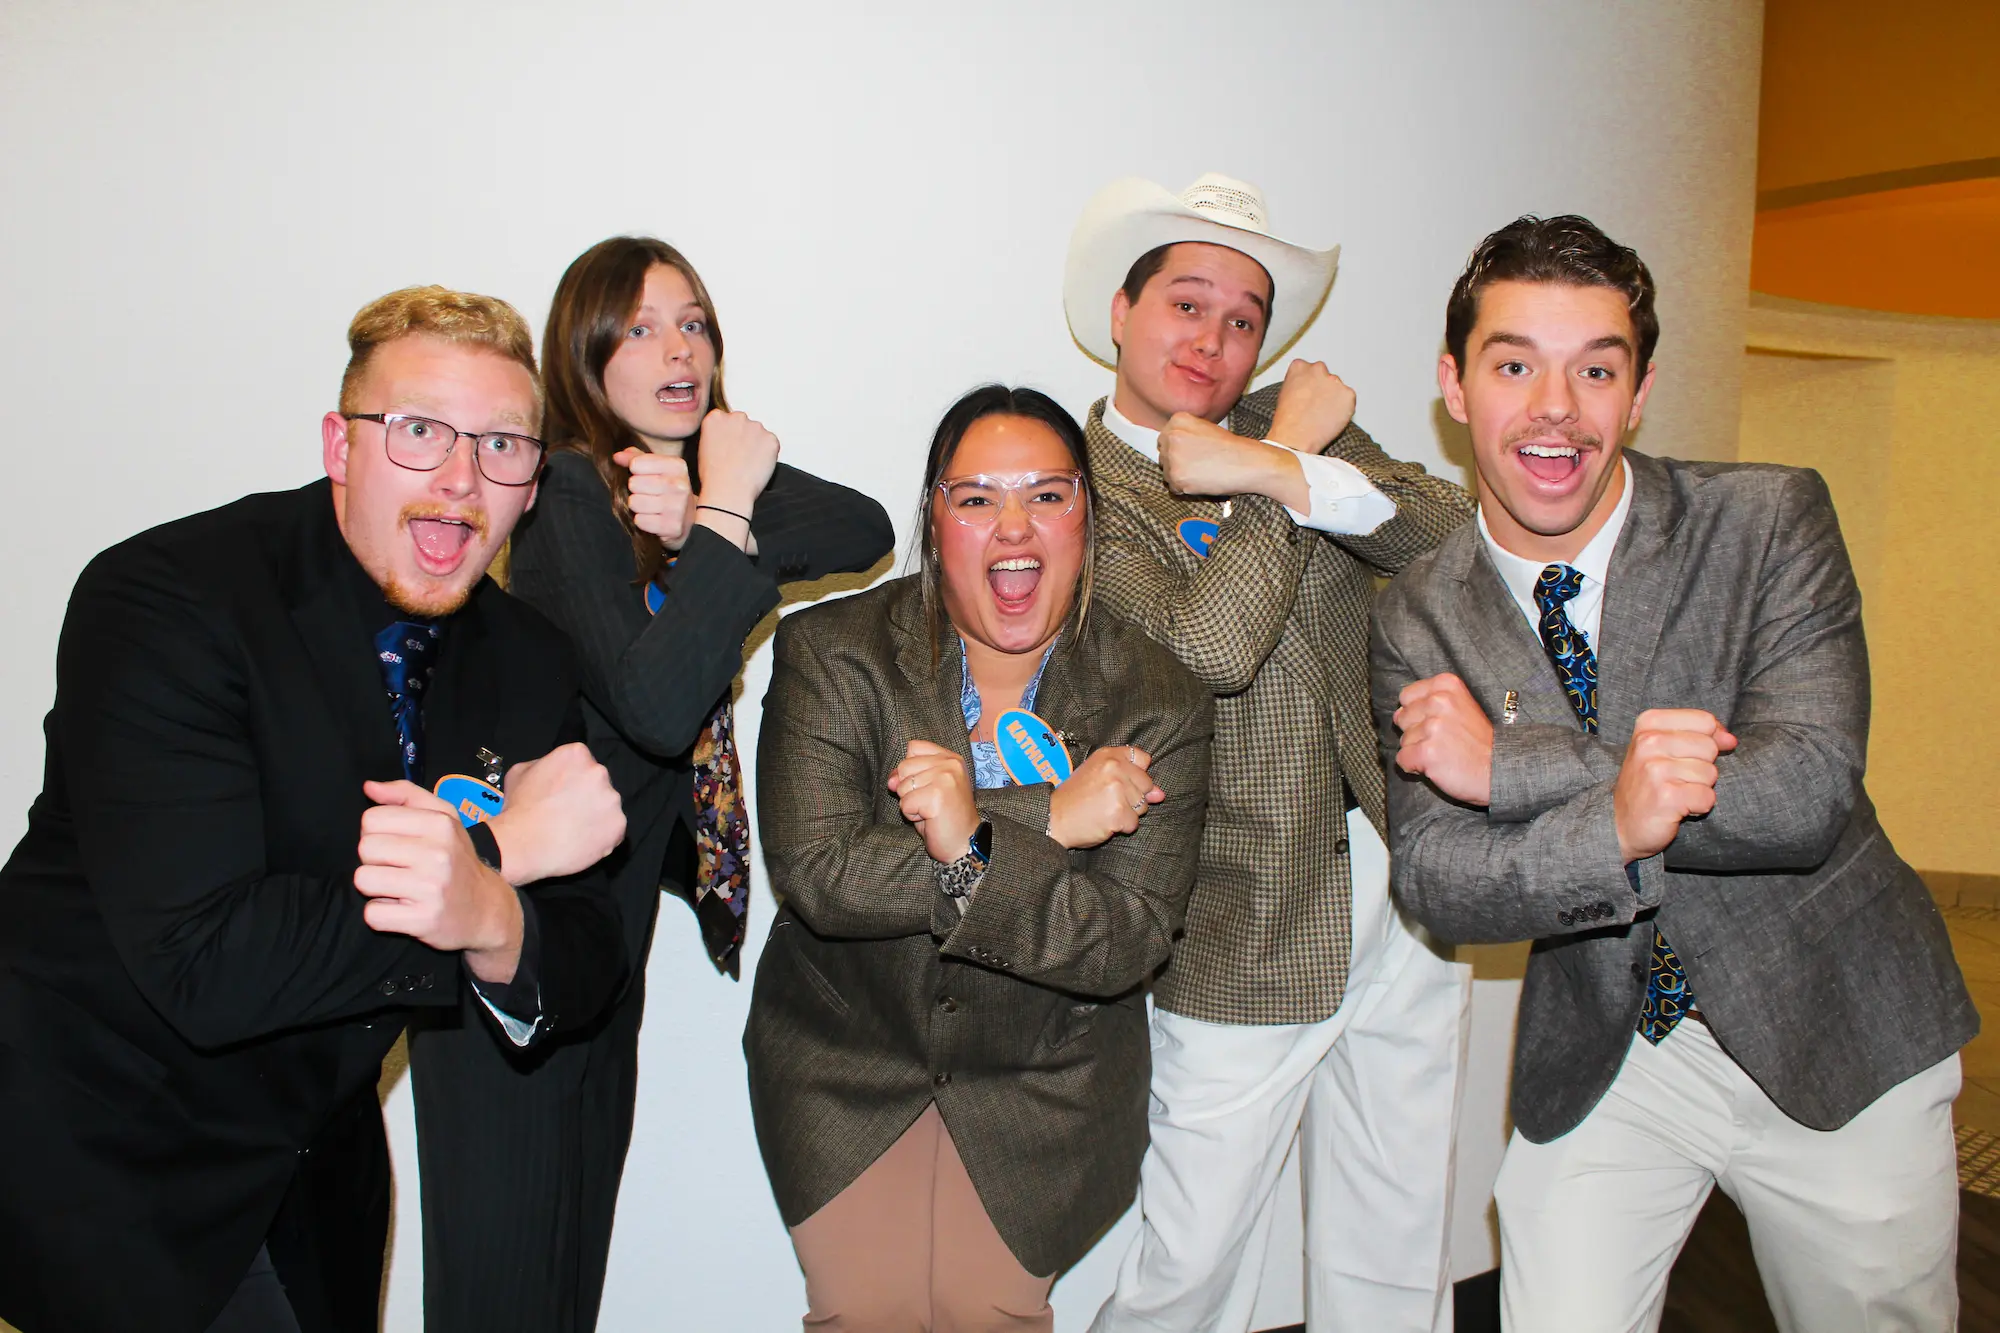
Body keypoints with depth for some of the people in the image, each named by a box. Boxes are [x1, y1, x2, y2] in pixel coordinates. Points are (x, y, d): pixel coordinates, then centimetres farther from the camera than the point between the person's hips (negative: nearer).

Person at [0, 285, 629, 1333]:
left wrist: (493, 925, -32)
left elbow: (581, 971, -9)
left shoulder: (527, 660, -6)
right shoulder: (159, 600, -23)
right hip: (100, 1146, -5)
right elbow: (202, 968, -31)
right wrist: (499, 848, -29)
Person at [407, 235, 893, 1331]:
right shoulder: (568, 492, -19)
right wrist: (724, 515, -29)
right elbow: (658, 708, -33)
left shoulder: (711, 464, 2)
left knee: (589, 1167, 20)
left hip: (620, 884, 7)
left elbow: (866, 531, -13)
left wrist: (710, 517, -25)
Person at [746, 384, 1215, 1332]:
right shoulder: (829, 655, -12)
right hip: (844, 1066, 0)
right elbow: (817, 875, -24)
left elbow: (1127, 945, -19)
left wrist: (973, 851, -35)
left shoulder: (1156, 704, -11)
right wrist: (1049, 819, -29)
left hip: (1042, 1091, 0)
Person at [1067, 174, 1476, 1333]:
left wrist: (1276, 469, -21)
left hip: (1406, 916, 5)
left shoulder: (1293, 426, 8)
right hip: (1248, 950, -5)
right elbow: (1210, 646, -26)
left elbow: (1457, 537, -8)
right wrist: (1298, 449, -14)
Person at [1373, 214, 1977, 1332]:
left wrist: (1509, 765, -26)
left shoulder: (1770, 520, -13)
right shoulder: (1417, 620, -8)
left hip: (1836, 1042, 0)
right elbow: (1435, 882, -16)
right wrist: (1617, 827, -35)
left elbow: (1807, 793, -25)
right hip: (1599, 1061, 1)